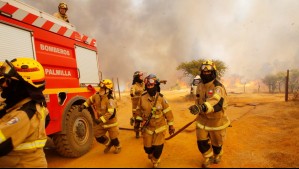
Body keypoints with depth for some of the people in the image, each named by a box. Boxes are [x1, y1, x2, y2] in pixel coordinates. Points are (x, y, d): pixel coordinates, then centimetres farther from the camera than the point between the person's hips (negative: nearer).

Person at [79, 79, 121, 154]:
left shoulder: (110, 99, -30)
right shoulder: (97, 95, -7)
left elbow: (111, 112, -36)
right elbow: (90, 99, 13)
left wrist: (101, 120, -38)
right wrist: (84, 105, -1)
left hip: (110, 122, -7)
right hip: (101, 122, 7)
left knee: (113, 137, 10)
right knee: (98, 136, 12)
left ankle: (118, 147, 42)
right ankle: (109, 144, 39)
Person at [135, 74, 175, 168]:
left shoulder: (161, 98, -15)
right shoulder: (142, 97, -10)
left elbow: (167, 112, -7)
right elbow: (138, 110, 5)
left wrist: (170, 125, -2)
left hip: (160, 127, -1)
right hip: (148, 127, 2)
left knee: (158, 149, 3)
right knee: (147, 148, 13)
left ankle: (155, 163, 37)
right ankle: (151, 154, 53)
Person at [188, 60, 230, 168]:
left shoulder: (218, 87, -24)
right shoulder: (200, 86, -4)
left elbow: (216, 101, -45)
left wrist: (202, 107, -62)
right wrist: (198, 108, 19)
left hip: (216, 120, -4)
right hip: (203, 119, 4)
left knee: (216, 142, 18)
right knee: (202, 142, 9)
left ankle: (217, 156, 52)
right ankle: (208, 158, 39)